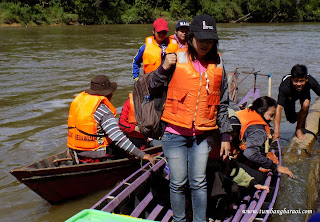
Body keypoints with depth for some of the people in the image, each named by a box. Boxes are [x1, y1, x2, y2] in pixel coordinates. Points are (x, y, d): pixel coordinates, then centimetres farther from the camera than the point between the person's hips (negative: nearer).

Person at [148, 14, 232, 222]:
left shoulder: (218, 65, 4)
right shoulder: (176, 59, -5)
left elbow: (222, 104, 10)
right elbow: (152, 90, 0)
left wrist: (226, 135, 10)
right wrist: (163, 68, -15)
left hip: (202, 135, 2)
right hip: (175, 134, -2)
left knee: (199, 183, 8)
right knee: (178, 183, 8)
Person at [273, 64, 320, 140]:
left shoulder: (311, 82, -40)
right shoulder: (285, 87, -45)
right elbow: (279, 107, -49)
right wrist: (276, 131, -56)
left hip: (304, 92, 1)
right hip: (289, 97, 0)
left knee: (305, 105, -29)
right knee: (292, 120, 3)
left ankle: (299, 129, -6)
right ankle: (299, 116, 40)